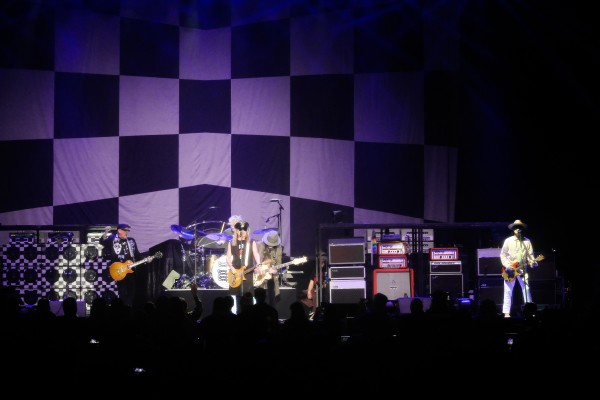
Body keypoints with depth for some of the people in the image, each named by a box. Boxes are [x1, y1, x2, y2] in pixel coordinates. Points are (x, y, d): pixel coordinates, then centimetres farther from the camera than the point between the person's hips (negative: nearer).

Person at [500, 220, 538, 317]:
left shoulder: (527, 241, 7)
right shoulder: (508, 241, 4)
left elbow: (530, 254, 6)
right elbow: (503, 254, 5)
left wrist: (532, 262, -14)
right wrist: (507, 265, -8)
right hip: (510, 269, -1)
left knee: (526, 289, -7)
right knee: (508, 291, -1)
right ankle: (506, 312, 4)